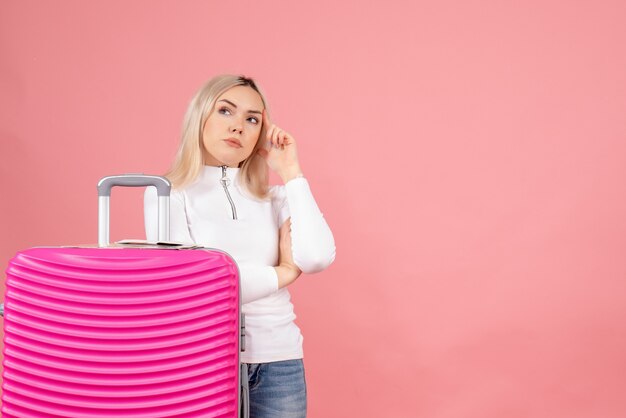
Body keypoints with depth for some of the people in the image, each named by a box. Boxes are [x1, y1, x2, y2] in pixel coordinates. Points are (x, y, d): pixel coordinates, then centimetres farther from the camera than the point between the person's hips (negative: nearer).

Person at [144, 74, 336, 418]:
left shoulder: (273, 197, 9)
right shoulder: (166, 194, -2)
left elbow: (317, 257, -9)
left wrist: (291, 174, -2)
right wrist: (279, 275, -6)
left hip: (278, 361, 4)